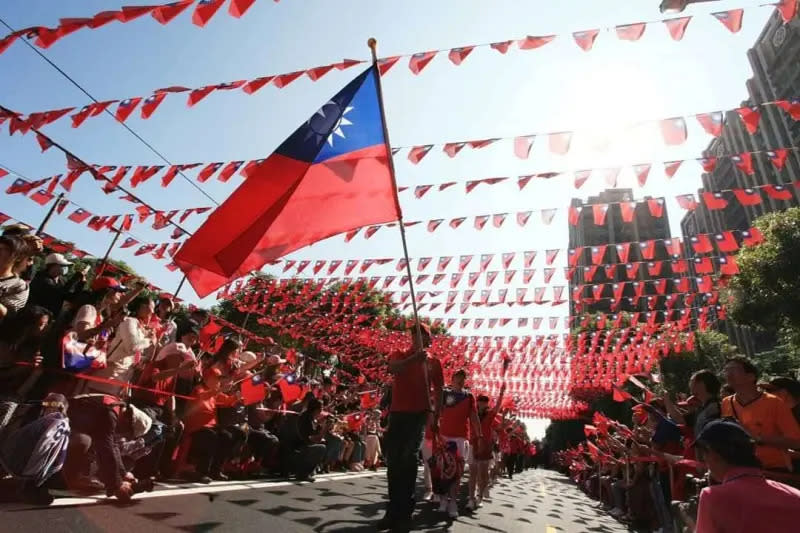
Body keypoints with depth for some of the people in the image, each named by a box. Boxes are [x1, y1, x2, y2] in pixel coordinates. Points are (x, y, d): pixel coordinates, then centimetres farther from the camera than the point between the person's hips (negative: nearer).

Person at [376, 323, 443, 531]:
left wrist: (436, 417, 5)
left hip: (419, 414, -1)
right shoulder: (399, 355, 6)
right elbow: (393, 368, -18)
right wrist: (414, 358, -33)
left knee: (408, 461, 2)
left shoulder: (433, 362, 7)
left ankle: (402, 511, 12)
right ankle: (397, 511, 20)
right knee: (394, 461, 7)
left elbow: (438, 391, 11)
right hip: (398, 413, 1)